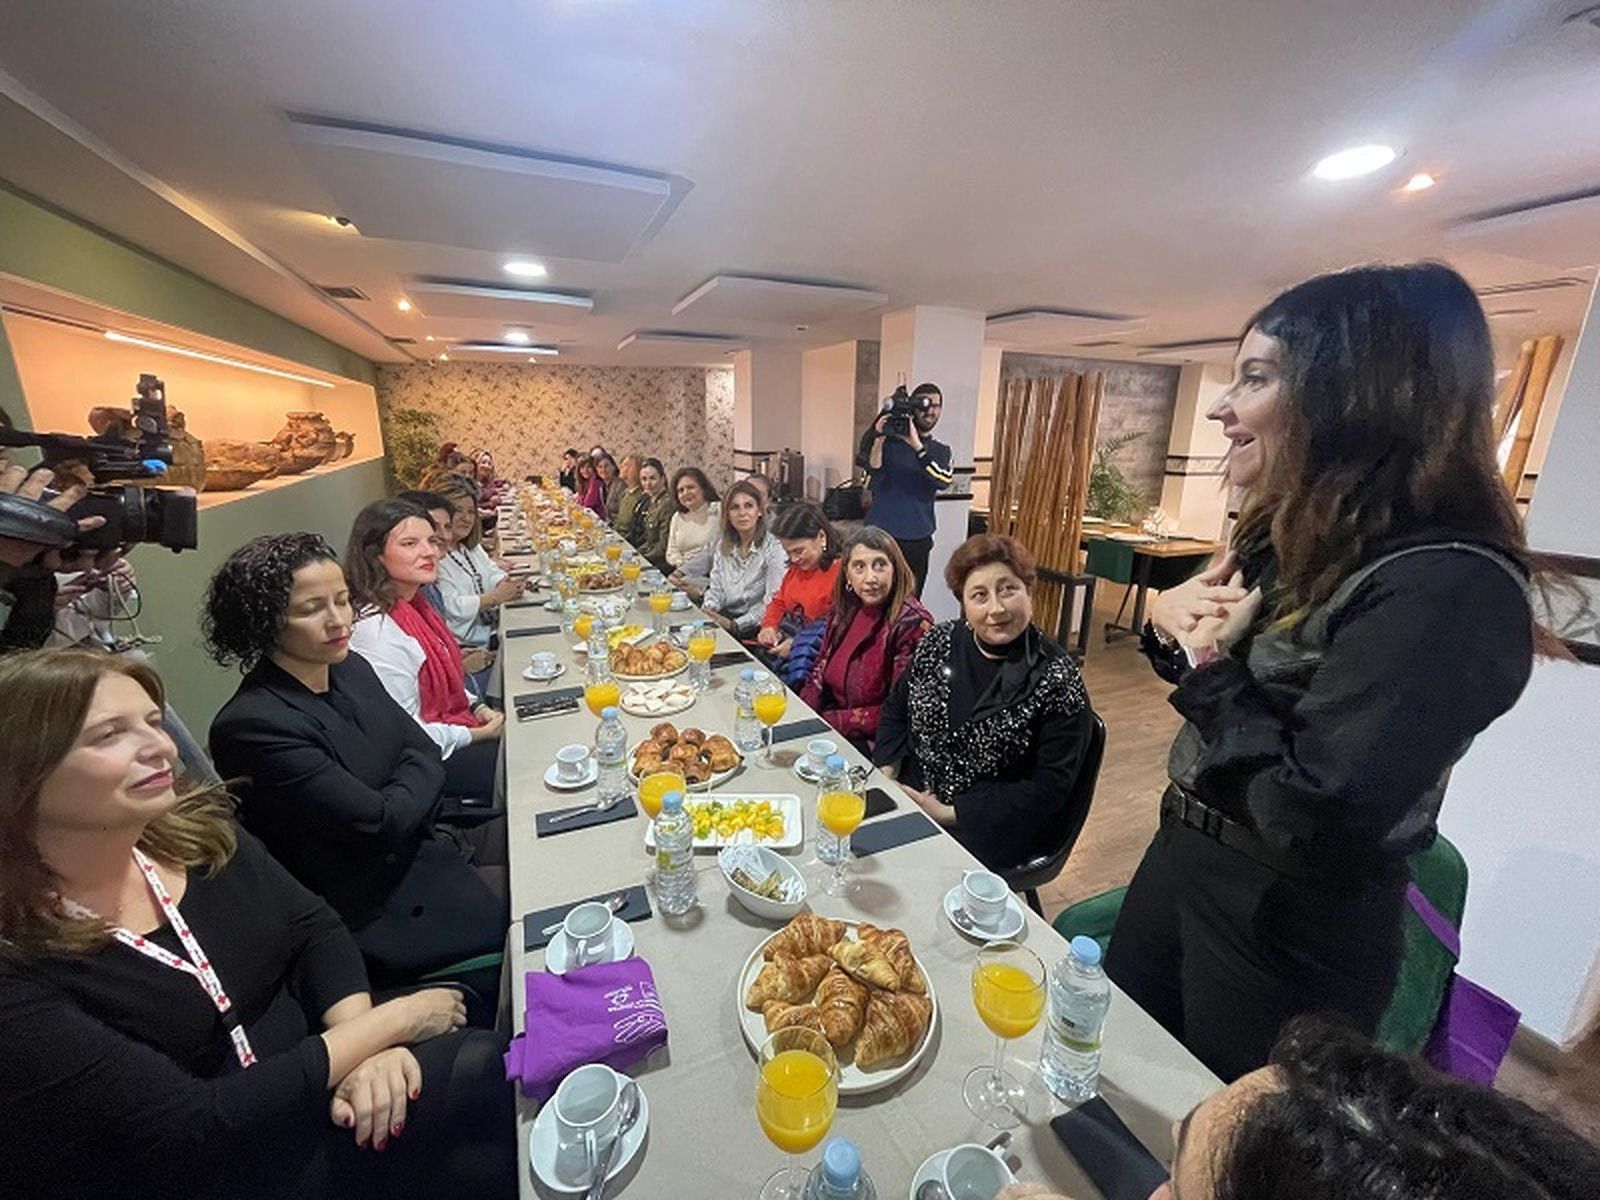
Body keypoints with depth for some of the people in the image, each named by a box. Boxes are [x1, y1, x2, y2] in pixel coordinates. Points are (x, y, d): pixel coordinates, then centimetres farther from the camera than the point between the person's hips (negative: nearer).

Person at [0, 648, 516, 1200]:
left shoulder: (197, 830, -4)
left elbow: (314, 927, 0)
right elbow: (196, 1130, -22)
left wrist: (364, 1039, -17)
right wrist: (389, 1021, -18)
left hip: (312, 1088, 5)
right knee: (482, 1073, -23)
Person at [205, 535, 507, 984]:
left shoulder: (350, 668, 0)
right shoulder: (253, 726, -24)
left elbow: (428, 756, 4)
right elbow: (380, 822, -22)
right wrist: (417, 776, -4)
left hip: (419, 849, 7)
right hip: (382, 909, -7)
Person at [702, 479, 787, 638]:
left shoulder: (773, 548, -10)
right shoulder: (722, 545, 11)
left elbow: (772, 603, -15)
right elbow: (716, 589, 13)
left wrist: (734, 625, -21)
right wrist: (707, 611, -9)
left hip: (754, 628, -6)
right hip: (725, 618, 6)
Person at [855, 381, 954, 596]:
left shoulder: (940, 450, 7)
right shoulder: (888, 439, 0)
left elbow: (944, 481, -14)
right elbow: (873, 470, -15)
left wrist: (917, 445, -23)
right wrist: (879, 437, -27)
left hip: (918, 539, 3)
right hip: (880, 534, -2)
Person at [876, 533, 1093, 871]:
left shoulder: (1057, 678, -14)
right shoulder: (938, 643, -1)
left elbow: (1050, 787, -13)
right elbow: (896, 712, 10)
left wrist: (951, 814, -16)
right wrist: (886, 775, -6)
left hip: (993, 829, -4)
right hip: (910, 797, 5)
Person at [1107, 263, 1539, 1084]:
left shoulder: (1446, 587, -27)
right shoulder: (1293, 536, 0)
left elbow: (1315, 824, -32)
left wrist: (1212, 665, -21)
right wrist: (1169, 625, -8)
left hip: (1288, 935, -8)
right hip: (1184, 858, 8)